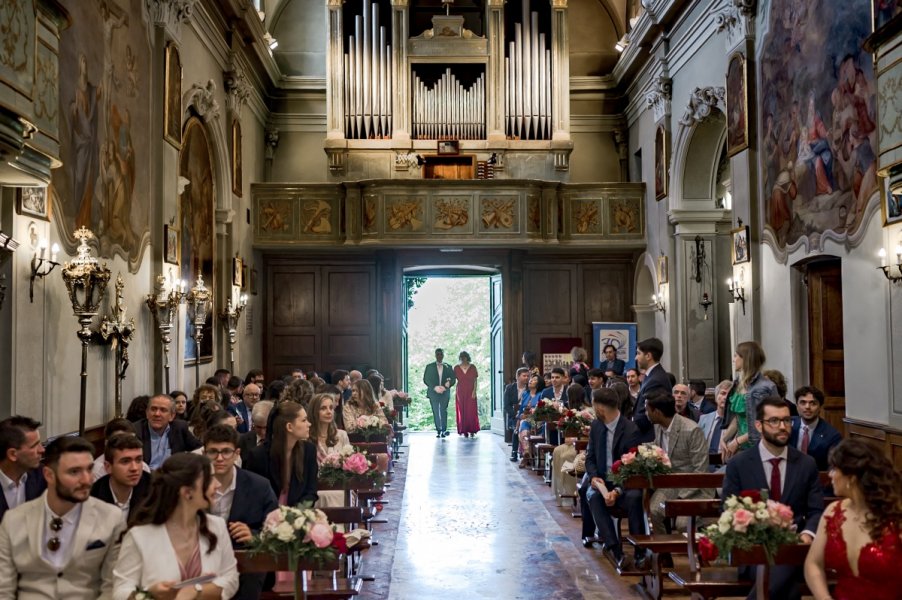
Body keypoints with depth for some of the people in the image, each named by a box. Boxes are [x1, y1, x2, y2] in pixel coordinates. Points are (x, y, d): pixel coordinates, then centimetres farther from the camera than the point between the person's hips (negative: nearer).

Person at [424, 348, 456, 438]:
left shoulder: (448, 367, 12)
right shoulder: (429, 366, 9)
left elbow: (453, 379, 9)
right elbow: (426, 379, 3)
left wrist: (449, 383, -15)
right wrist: (435, 387, -10)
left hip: (445, 392, 0)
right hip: (433, 392, 0)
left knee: (444, 411, -8)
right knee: (435, 412, -3)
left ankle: (444, 430, -8)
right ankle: (438, 430, 1)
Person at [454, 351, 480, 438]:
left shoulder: (472, 367, 3)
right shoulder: (456, 368, 6)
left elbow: (475, 380, 2)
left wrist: (474, 391, -8)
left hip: (470, 392, -1)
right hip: (460, 392, 1)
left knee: (471, 411, -6)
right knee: (462, 411, -1)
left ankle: (472, 430, -1)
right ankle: (464, 431, 2)